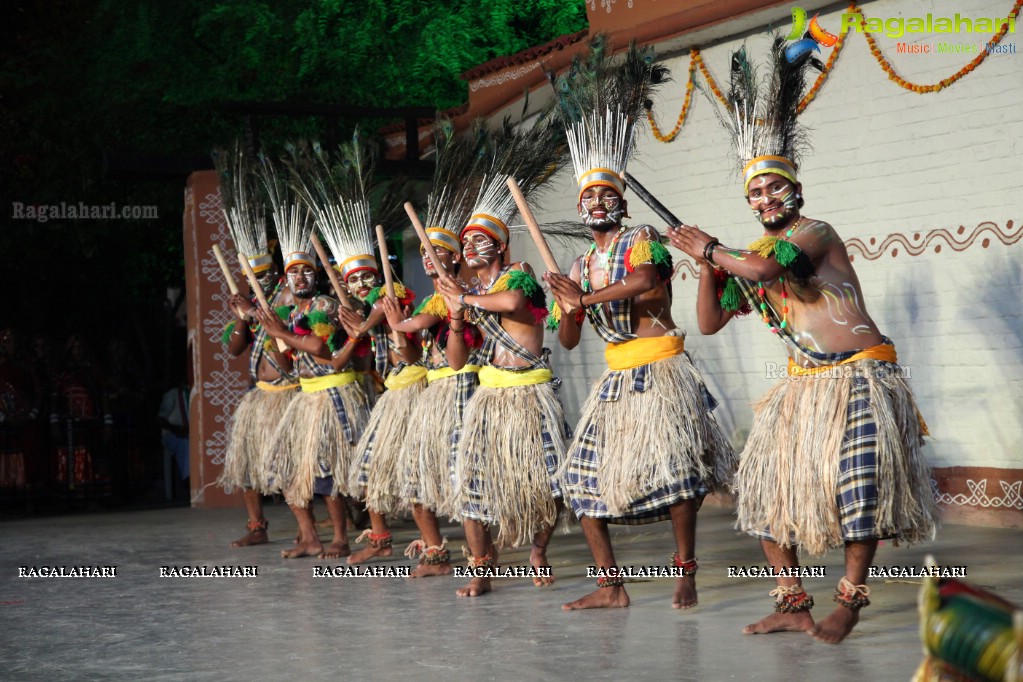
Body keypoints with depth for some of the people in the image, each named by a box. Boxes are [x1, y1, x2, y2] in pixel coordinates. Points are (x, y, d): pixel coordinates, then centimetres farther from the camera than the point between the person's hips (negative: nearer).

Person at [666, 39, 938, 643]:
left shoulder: (817, 232, -9)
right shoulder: (751, 257, 13)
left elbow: (768, 267, -28)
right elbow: (710, 323, 13)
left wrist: (710, 247, -12)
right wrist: (708, 267, -3)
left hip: (860, 373, -8)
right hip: (803, 384, 8)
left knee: (856, 478, -23)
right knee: (769, 480, 1)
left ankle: (850, 600, -13)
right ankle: (793, 603, 5)